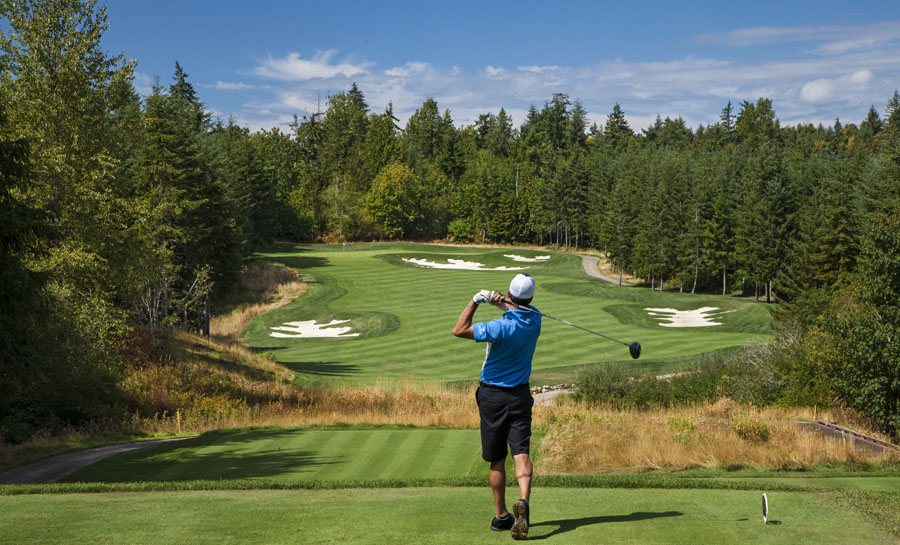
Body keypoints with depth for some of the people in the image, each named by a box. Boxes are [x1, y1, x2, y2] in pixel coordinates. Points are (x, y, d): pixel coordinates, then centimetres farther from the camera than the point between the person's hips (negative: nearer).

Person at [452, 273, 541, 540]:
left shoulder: (502, 327, -21)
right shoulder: (534, 319, -3)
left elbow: (459, 330, -15)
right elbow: (518, 309, 19)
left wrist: (476, 300, -9)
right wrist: (500, 301, -3)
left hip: (493, 395, -3)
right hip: (520, 395, 3)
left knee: (496, 460, 8)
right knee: (521, 453, -5)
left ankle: (501, 516, 15)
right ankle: (523, 501, -29)